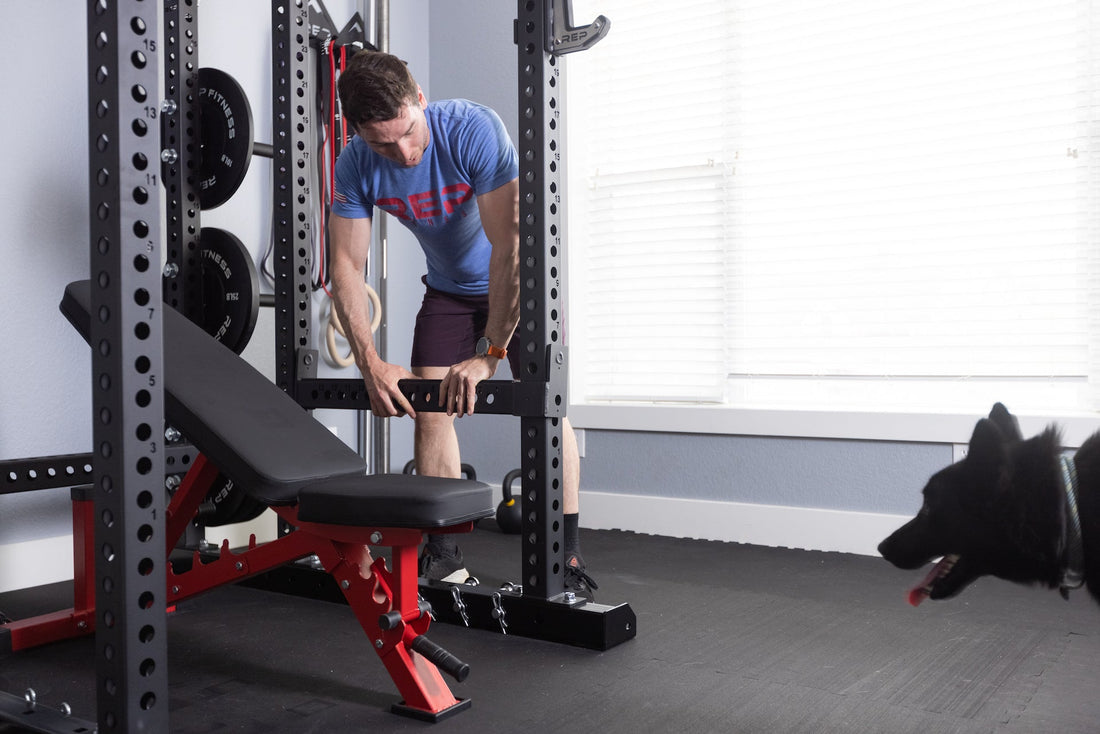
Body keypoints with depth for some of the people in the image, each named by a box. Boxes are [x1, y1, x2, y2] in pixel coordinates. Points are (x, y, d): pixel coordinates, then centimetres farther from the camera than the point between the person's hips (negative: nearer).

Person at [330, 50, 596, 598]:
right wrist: (370, 362, -29)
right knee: (428, 406, -6)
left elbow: (510, 246, -36)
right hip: (449, 287, 4)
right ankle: (442, 554, 6)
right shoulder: (355, 167, -18)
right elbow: (345, 266, -16)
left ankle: (567, 560, -10)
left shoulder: (474, 129, -33)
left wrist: (489, 353, -39)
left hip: (518, 280, -4)